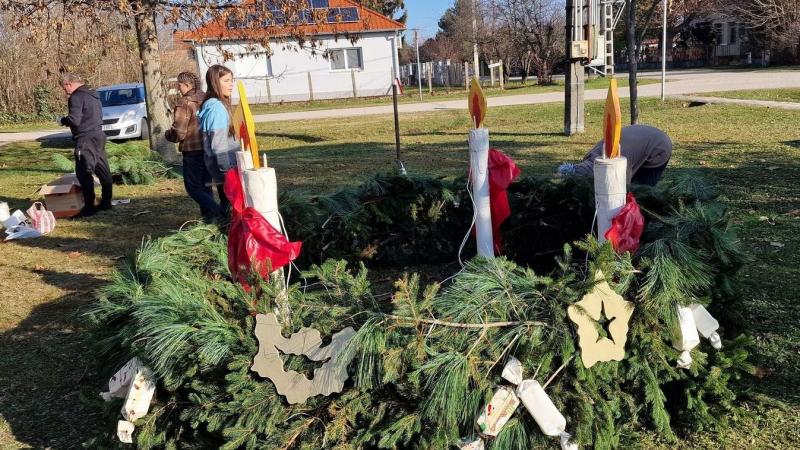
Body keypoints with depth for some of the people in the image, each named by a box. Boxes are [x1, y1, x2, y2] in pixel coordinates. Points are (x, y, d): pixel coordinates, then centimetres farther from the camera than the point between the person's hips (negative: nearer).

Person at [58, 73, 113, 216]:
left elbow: (74, 120, -20)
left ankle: (89, 207, -6)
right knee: (103, 171, 11)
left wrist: (63, 120, 0)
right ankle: (106, 202, 18)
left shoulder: (77, 97, -12)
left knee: (84, 173, -6)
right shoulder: (93, 95, 17)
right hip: (99, 136, 9)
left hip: (86, 140, -9)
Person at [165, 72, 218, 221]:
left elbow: (178, 133, -16)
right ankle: (208, 215, 17)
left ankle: (216, 211, -16)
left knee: (193, 187, 2)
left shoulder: (185, 103, -15)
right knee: (205, 185, 17)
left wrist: (167, 134, 3)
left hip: (192, 152, -7)